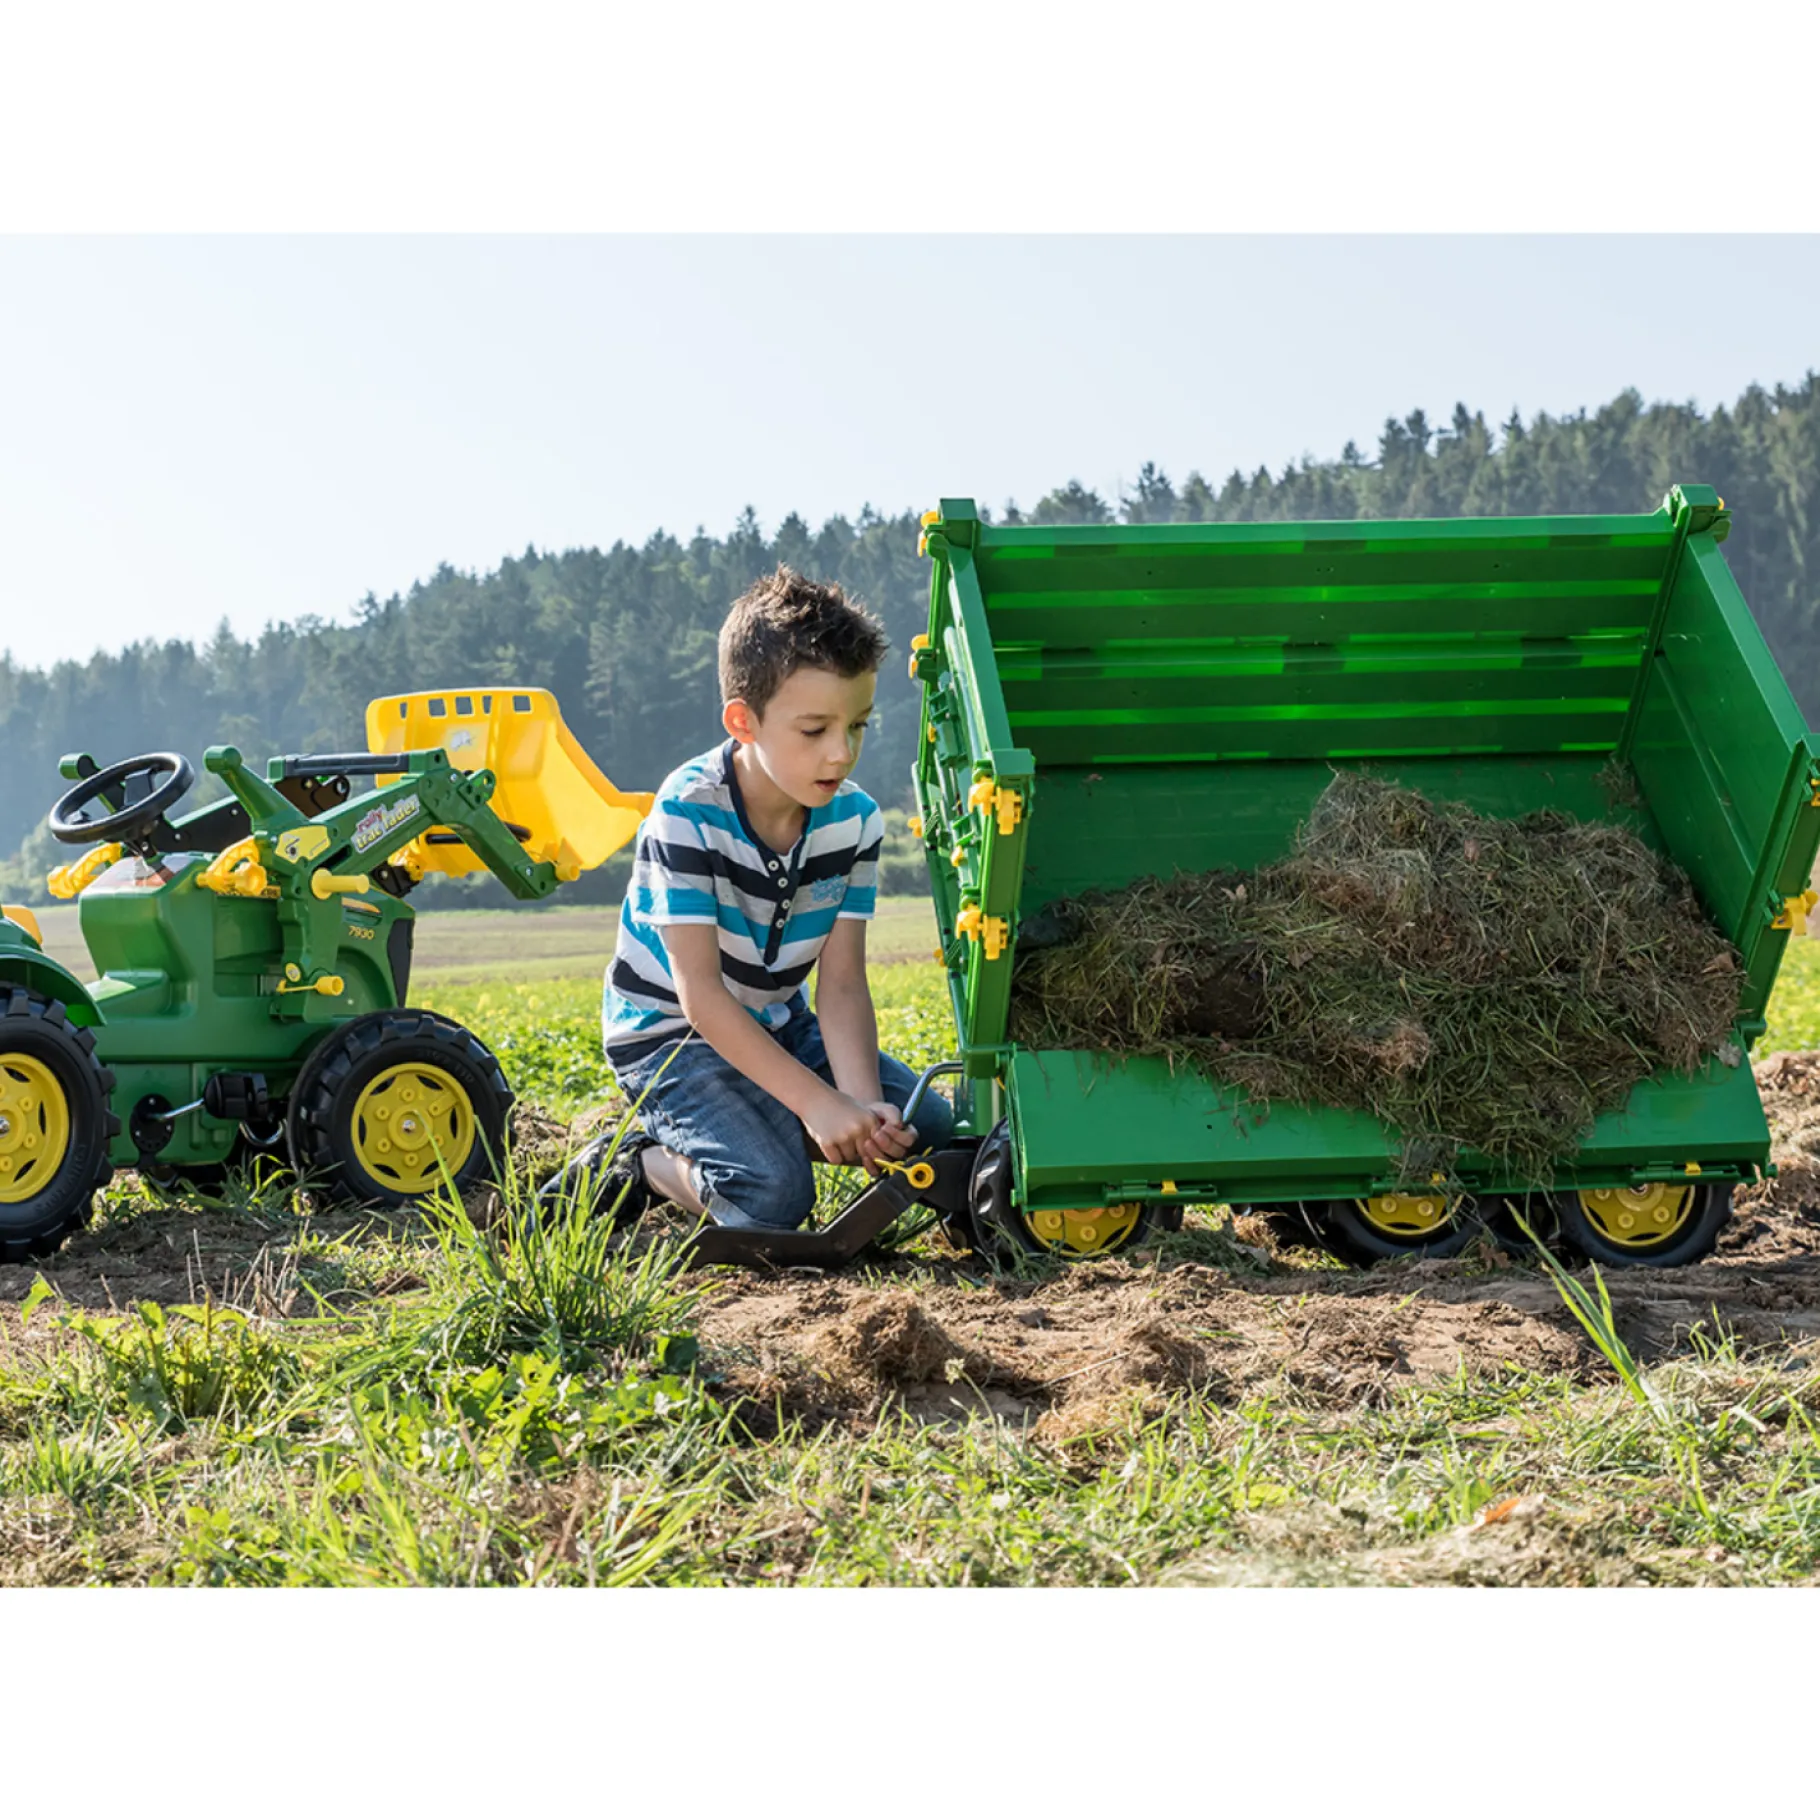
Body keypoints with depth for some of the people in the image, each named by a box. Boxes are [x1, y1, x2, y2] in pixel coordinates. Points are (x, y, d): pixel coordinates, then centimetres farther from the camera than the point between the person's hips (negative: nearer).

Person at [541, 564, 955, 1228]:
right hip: (669, 1032, -7)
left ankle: (752, 1130, 3)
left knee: (929, 1125, -6)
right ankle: (632, 1164, -2)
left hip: (775, 1024, 7)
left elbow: (842, 984, -12)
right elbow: (700, 993, -28)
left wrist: (865, 1104, -30)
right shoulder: (689, 813, -26)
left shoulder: (853, 819, -10)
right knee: (774, 1195, -28)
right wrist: (818, 1102, -34)